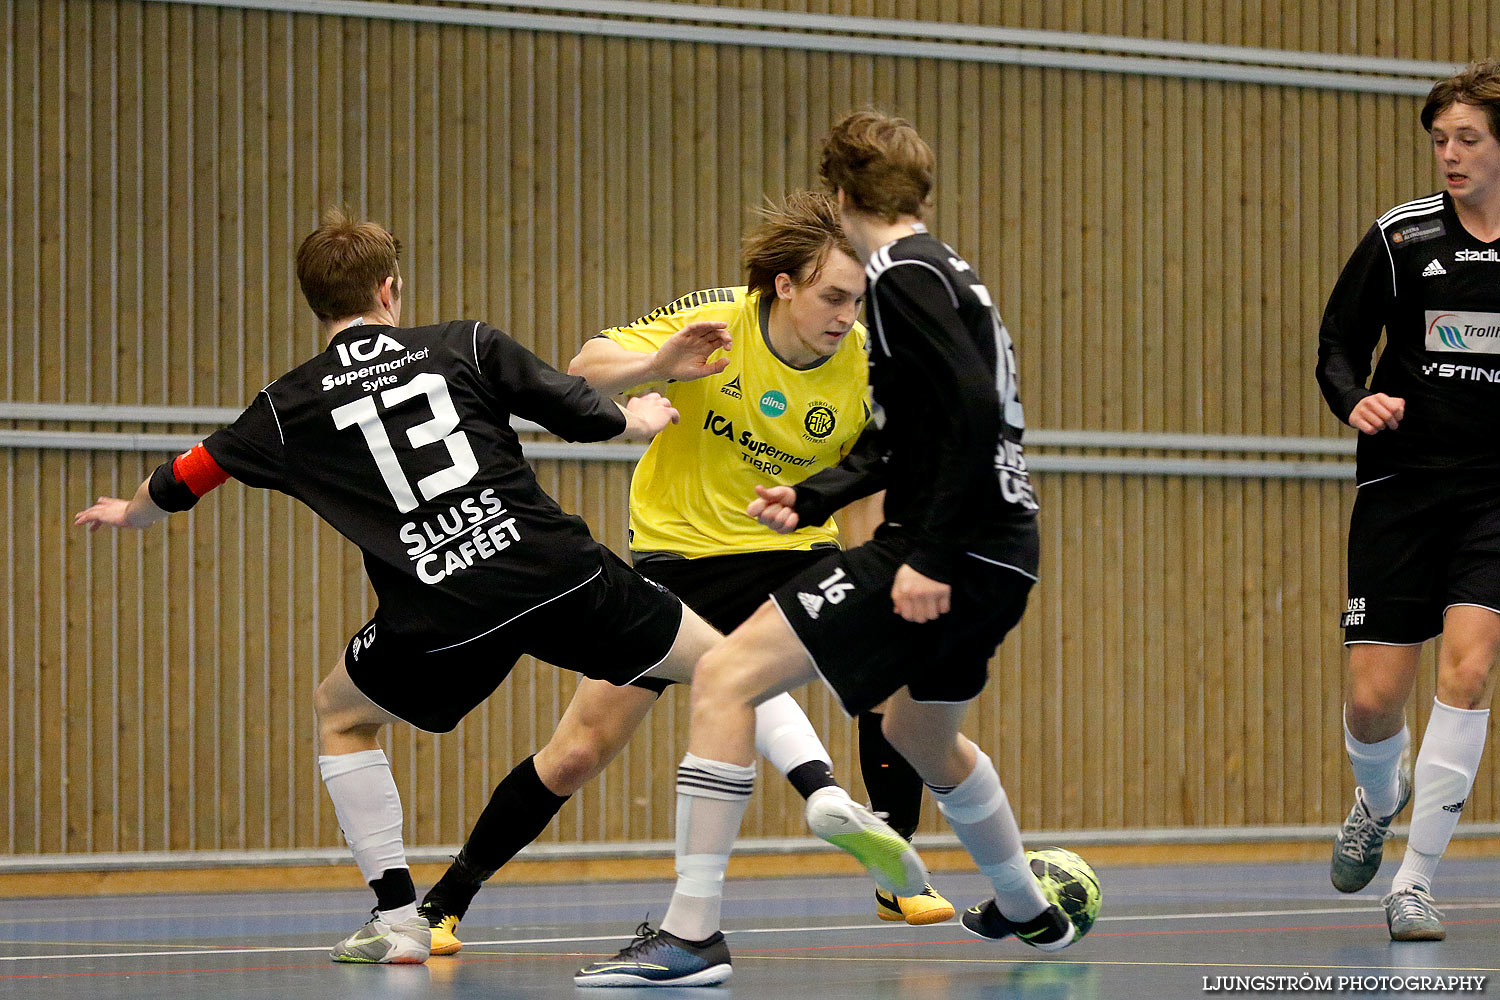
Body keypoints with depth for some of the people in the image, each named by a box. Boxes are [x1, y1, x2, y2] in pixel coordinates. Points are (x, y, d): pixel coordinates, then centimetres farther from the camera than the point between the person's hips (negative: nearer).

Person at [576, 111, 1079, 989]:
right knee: (920, 731, 34)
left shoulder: (904, 275, -11)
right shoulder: (942, 271, 18)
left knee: (725, 678, -13)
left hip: (953, 552, -10)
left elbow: (975, 414, -23)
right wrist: (809, 500, 17)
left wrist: (931, 556, -24)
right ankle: (1029, 910, 52)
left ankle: (690, 935, -17)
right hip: (997, 557, 10)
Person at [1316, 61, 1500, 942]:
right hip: (1404, 482, 0)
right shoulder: (1402, 238, 0)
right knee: (1376, 697, -1)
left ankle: (1416, 881, -7)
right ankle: (1381, 799, 37)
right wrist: (1356, 401, -14)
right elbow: (1338, 345, 5)